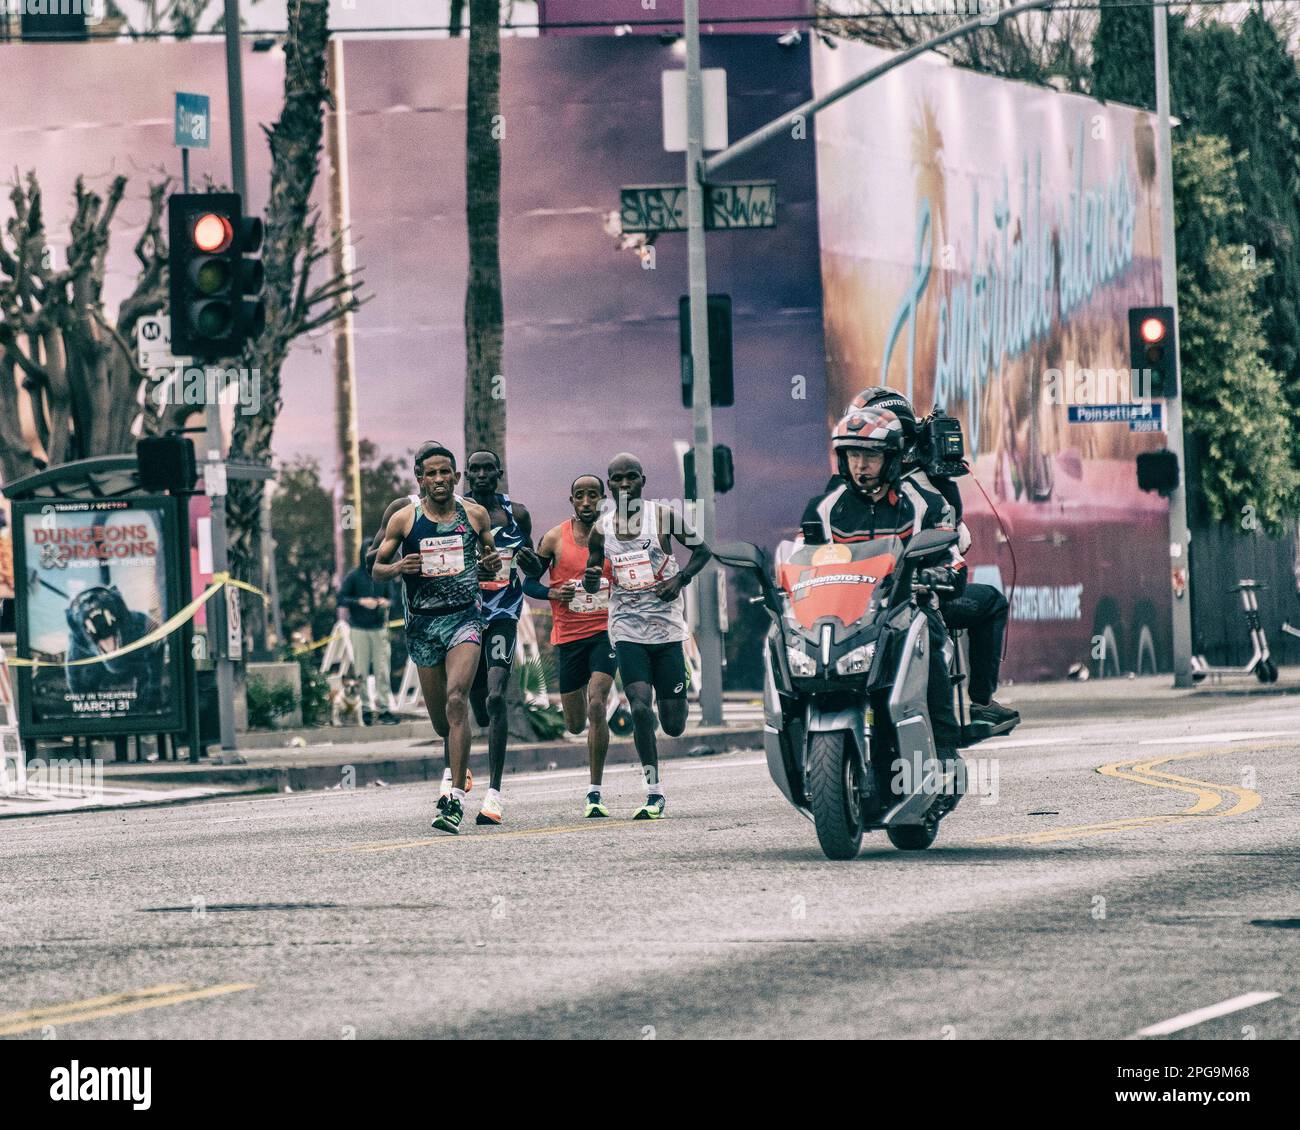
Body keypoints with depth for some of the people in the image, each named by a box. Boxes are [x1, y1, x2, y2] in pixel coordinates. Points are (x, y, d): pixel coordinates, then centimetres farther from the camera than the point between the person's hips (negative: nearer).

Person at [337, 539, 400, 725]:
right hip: (359, 629, -2)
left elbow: (391, 598, 13)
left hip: (379, 628, 2)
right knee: (361, 671, -1)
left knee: (382, 671, -2)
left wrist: (387, 603, -10)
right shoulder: (354, 577, -1)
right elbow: (341, 599, -1)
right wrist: (361, 602, -14)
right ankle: (363, 709, 3)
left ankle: (384, 708, 1)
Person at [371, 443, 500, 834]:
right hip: (423, 622, 2)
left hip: (465, 616, -1)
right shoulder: (404, 519, 2)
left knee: (456, 700, -21)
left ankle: (455, 800, -24)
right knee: (440, 719, 5)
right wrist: (397, 568, -15)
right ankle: (459, 764, 40)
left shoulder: (475, 514, 5)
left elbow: (489, 553, 20)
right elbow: (377, 568, 8)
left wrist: (494, 561, -4)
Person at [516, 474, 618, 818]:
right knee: (575, 724, 9)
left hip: (605, 631, -2)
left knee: (597, 706, -21)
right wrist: (549, 593, -10)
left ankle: (595, 793, -14)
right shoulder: (555, 538, -1)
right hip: (568, 634, 2)